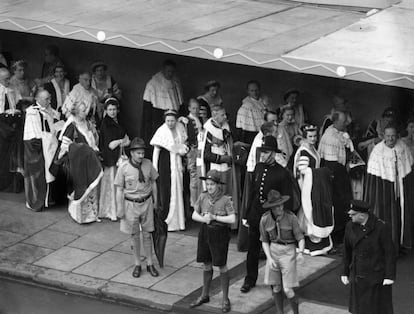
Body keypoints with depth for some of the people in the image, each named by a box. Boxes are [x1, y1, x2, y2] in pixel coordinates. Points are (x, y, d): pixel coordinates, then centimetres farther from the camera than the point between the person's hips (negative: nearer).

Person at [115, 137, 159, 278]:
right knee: (135, 235, 11)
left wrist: (155, 200, 11)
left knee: (147, 234, 11)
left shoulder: (148, 164, -8)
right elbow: (119, 189, -9)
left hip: (146, 202, 2)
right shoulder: (124, 168, -15)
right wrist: (119, 208, -8)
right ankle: (137, 265, 24)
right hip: (131, 203, -2)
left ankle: (150, 264, 23)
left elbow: (153, 182, 6)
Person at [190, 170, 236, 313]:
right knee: (207, 265, 16)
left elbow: (232, 219, -17)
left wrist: (214, 217, -20)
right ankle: (204, 296, 30)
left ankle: (225, 299, 12)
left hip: (220, 234, -4)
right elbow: (194, 215, 5)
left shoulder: (225, 200, -13)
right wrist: (203, 218, -16)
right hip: (205, 232, 4)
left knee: (222, 266, 2)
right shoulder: (203, 197, -1)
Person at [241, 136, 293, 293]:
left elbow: (287, 200, -11)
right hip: (255, 214, 5)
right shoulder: (258, 168, 4)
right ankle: (250, 280, 29)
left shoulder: (282, 174, -14)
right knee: (252, 250, 14)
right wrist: (246, 214, 11)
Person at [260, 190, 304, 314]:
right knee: (275, 287, 8)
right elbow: (264, 241, 1)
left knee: (288, 290, -6)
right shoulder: (265, 219, -9)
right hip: (273, 251, 3)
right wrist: (269, 258, -12)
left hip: (288, 252, -3)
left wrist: (301, 253, -31)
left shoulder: (291, 217, -16)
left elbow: (300, 238, -12)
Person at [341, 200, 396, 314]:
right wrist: (345, 273, 9)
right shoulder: (350, 226, -4)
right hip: (358, 275, 4)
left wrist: (390, 276, -16)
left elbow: (389, 252, -14)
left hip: (377, 274, -4)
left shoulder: (381, 227, -18)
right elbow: (347, 250, 7)